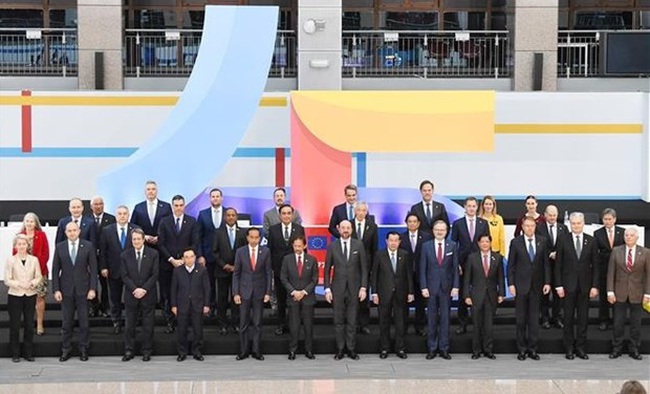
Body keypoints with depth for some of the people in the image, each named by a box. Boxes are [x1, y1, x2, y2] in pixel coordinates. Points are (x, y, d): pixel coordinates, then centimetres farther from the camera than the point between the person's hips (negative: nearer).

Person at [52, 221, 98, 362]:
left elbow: (93, 268, -1)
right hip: (66, 290, 1)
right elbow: (55, 270, 4)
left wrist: (92, 288, -7)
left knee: (83, 321, 4)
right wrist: (56, 289, -3)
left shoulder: (88, 246, -1)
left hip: (83, 289, -1)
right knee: (67, 321, 6)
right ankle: (66, 349, 15)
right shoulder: (60, 247, 3)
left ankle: (83, 349, 14)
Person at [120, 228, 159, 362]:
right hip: (131, 295, 1)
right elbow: (124, 276, -1)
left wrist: (144, 289, -14)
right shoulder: (125, 255, 3)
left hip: (148, 295, -1)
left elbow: (155, 275, -5)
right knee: (129, 324, 5)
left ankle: (147, 352, 13)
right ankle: (129, 351, 13)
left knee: (148, 325, 5)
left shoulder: (153, 254, -1)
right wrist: (134, 289, -14)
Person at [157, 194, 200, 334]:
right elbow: (161, 244, 1)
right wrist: (171, 260, -9)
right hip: (167, 264, 1)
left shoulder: (192, 222, 5)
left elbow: (195, 243, 1)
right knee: (167, 295, 1)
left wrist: (184, 259, -9)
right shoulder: (164, 222, 6)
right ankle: (170, 322, 10)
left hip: (185, 263, -1)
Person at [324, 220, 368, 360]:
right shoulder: (332, 246, 2)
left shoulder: (359, 245, 3)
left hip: (354, 289, 0)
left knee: (352, 321, 4)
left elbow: (364, 268, 4)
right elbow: (327, 269, 4)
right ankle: (340, 349, 10)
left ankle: (351, 349, 10)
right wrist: (327, 289, -2)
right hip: (337, 288, 0)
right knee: (338, 321, 3)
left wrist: (363, 287, -3)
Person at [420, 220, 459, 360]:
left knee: (445, 318, 4)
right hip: (431, 287, 0)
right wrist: (423, 287, -6)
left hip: (446, 287, 0)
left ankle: (444, 348, 10)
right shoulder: (426, 246, 2)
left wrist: (455, 286, -4)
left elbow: (455, 267, 2)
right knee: (432, 319, 4)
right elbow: (422, 268, 1)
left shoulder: (452, 246, 3)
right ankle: (432, 349, 10)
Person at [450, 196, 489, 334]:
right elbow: (453, 245, 2)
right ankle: (463, 324, 13)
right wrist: (456, 264, -5)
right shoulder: (457, 224, 3)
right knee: (462, 295, 5)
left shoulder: (483, 223, 5)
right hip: (463, 264, 0)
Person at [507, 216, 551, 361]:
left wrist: (547, 282, -1)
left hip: (536, 285, 1)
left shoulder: (542, 242, 4)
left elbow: (546, 263, 6)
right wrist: (511, 284, -7)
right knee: (520, 319, 4)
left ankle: (532, 349, 11)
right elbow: (511, 265, 0)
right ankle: (522, 349, 11)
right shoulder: (515, 242, -1)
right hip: (521, 285, -1)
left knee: (534, 318, 4)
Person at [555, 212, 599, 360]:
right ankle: (569, 348, 13)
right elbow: (558, 264, -1)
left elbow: (595, 265, 3)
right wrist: (558, 285, -6)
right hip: (569, 285, -1)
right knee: (568, 318, 5)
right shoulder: (563, 240, -2)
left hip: (585, 285, 1)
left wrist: (595, 286, -3)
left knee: (583, 318, 5)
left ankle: (581, 348, 14)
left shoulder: (591, 241, 3)